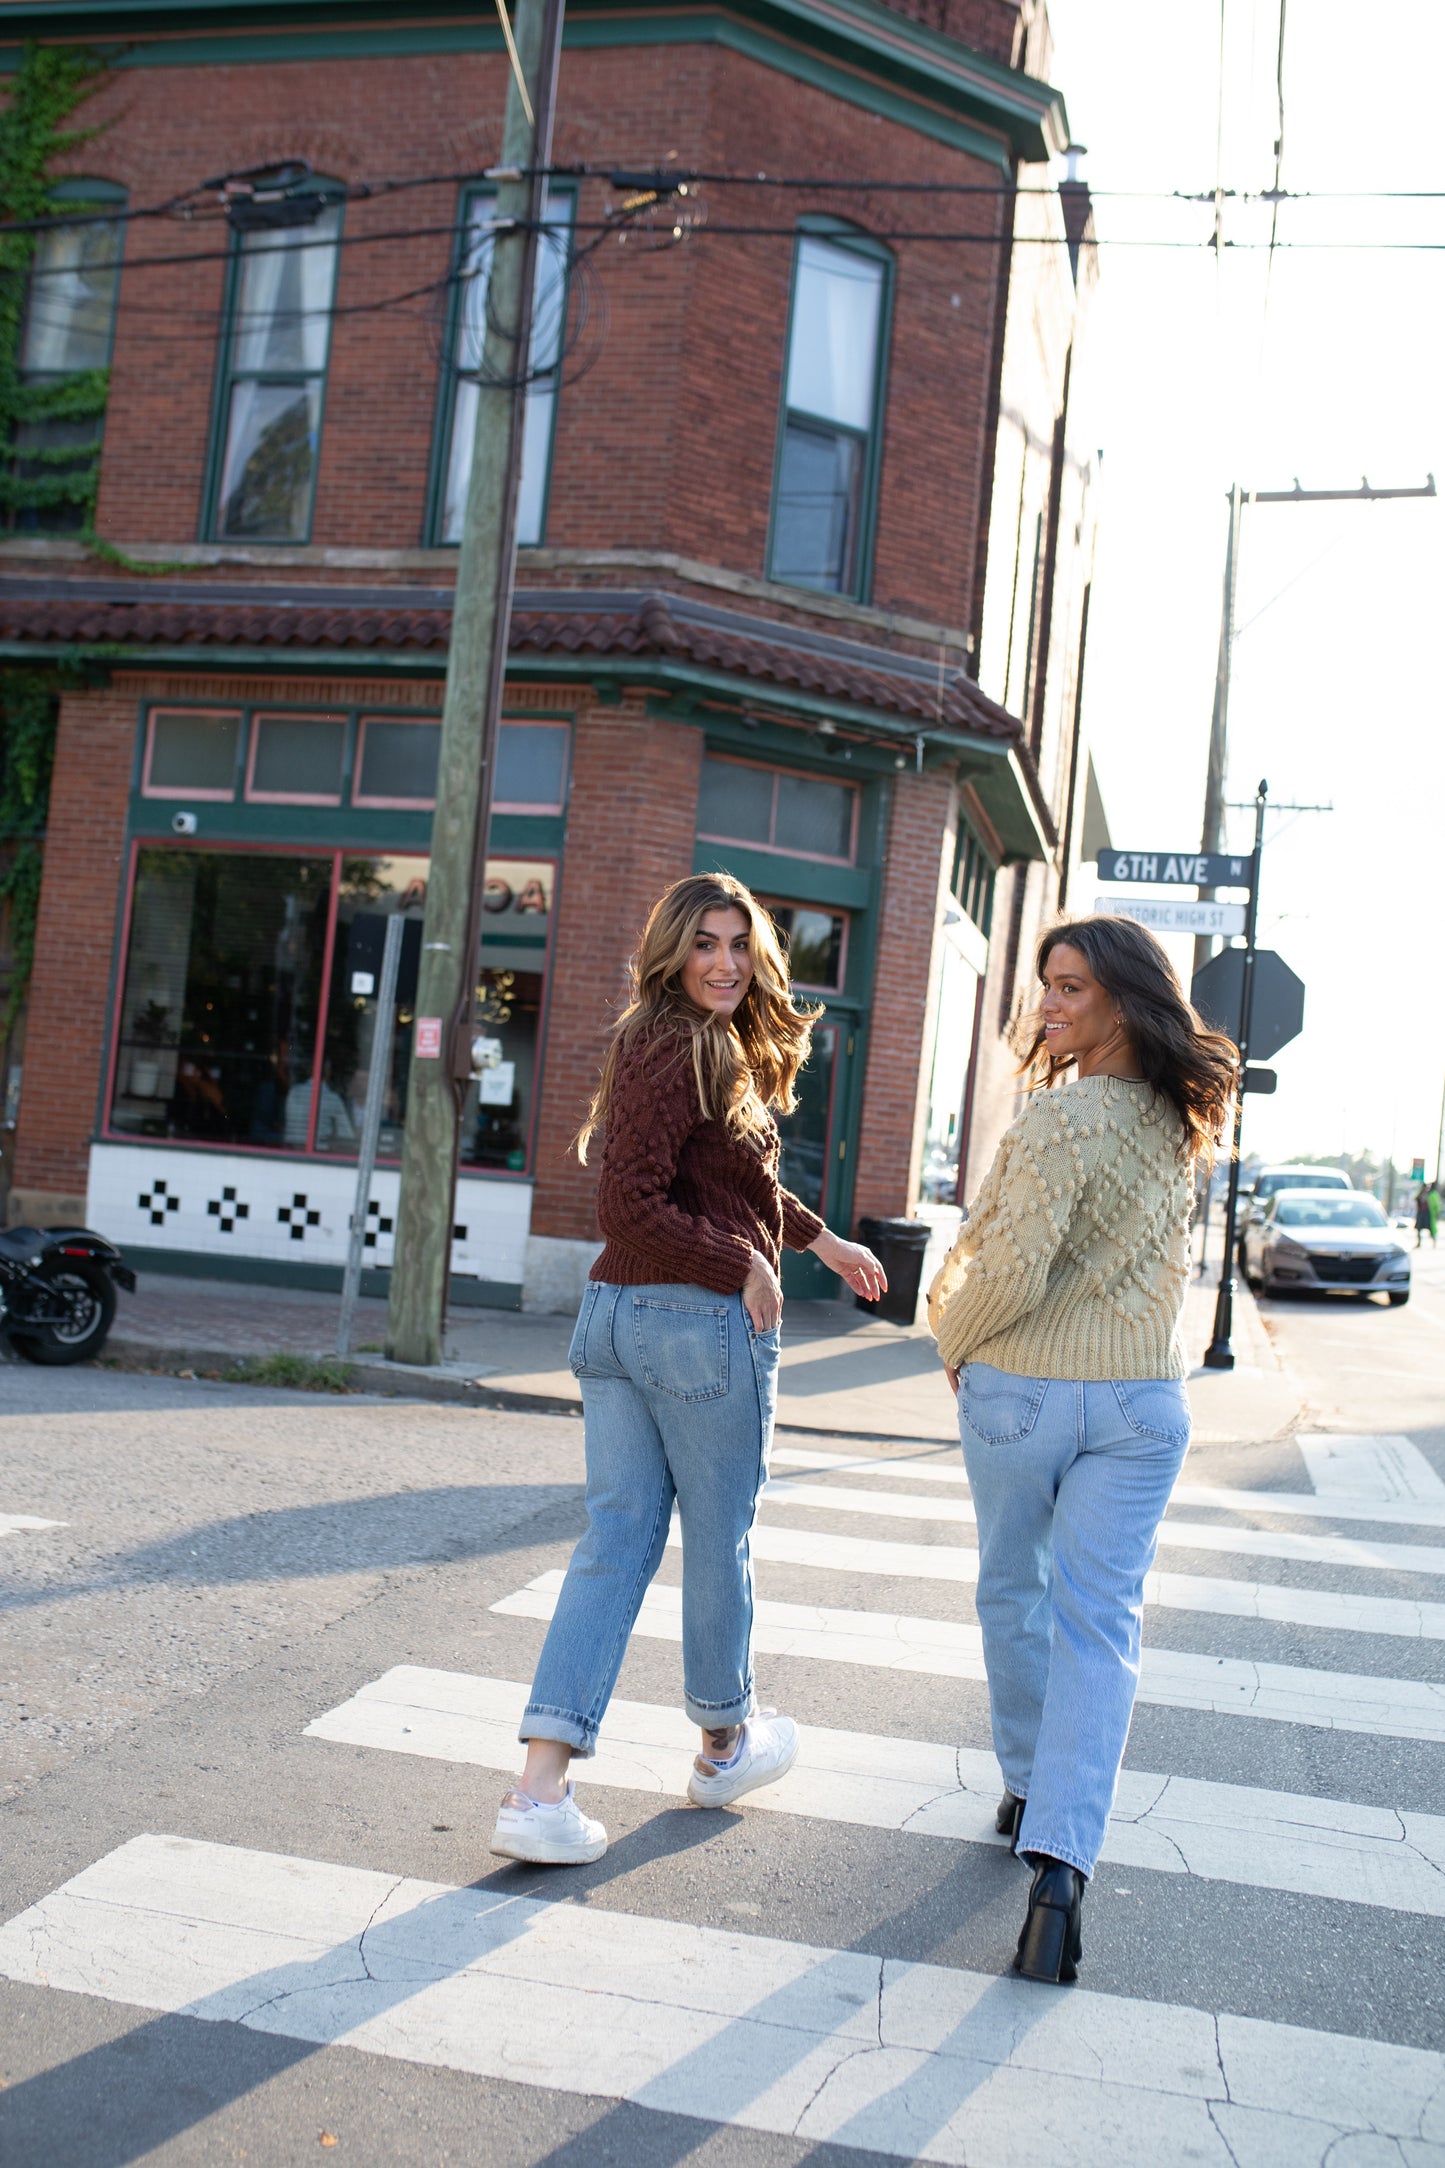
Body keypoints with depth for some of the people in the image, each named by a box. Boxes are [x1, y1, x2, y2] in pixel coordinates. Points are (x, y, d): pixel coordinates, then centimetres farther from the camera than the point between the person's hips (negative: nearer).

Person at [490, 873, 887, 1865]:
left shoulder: (721, 1049, 14)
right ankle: (727, 1743, 35)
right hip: (703, 1322, -9)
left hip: (615, 1318, 9)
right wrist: (746, 1267, -13)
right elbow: (632, 1205, -22)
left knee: (615, 1541, 7)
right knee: (718, 1542, 12)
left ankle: (541, 1790, 4)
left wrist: (822, 1239, 34)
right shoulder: (677, 1051, -15)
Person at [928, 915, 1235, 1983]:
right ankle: (1060, 1859, -9)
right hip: (1144, 1401, 5)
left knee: (1013, 1596, 17)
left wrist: (953, 1341, -3)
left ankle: (1030, 1792, 35)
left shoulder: (1065, 1115, -20)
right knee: (1100, 1622, 2)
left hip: (1022, 1390, -4)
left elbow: (1012, 1270, -22)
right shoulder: (1177, 1116, 3)